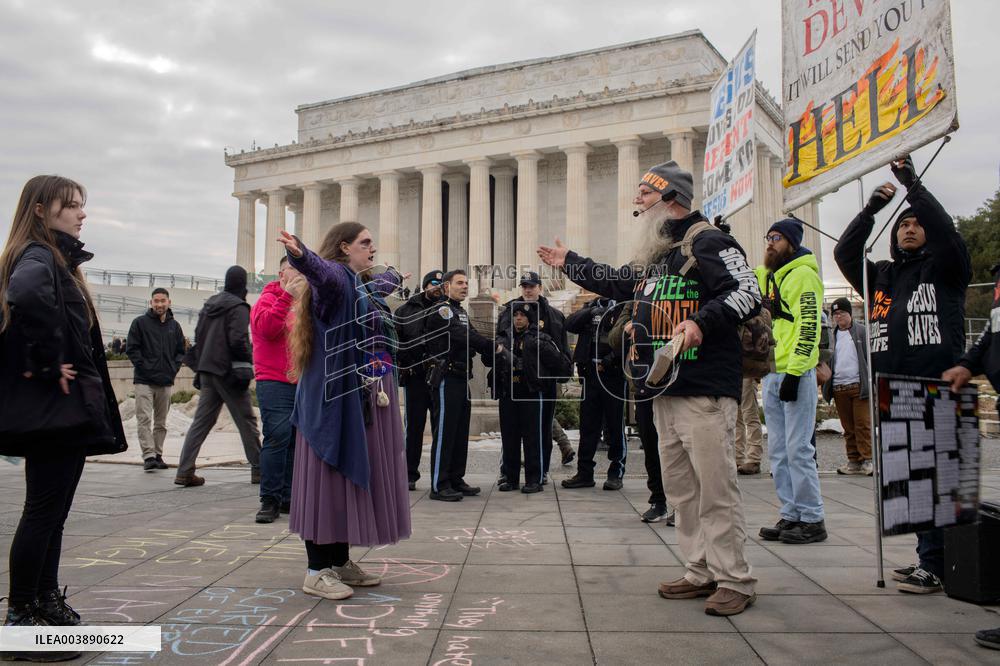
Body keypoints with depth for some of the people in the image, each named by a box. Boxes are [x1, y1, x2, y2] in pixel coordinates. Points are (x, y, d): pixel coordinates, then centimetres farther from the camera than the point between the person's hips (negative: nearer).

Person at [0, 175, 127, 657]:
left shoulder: (56, 258, 17)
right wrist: (47, 364, -27)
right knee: (43, 512, -3)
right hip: (52, 408, -10)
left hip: (65, 409, 10)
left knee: (51, 513, 17)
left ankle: (46, 604, 29)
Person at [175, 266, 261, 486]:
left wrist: (201, 368, 18)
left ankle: (184, 471, 2)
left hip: (207, 370, 7)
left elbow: (198, 337, 16)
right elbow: (238, 340, -19)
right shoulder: (238, 307, -9)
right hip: (229, 371, -7)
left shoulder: (209, 305, 15)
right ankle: (258, 470, 9)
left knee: (201, 421, 7)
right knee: (246, 421, 3)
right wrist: (246, 365, -11)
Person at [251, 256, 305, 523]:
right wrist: (288, 296, -19)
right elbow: (267, 328, -19)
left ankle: (288, 497, 13)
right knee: (277, 438, -10)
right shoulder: (268, 300, 0)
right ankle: (270, 500, -3)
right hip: (275, 383, -6)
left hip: (302, 383, 6)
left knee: (295, 440, 6)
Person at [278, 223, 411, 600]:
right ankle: (317, 571, 3)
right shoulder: (335, 278, -10)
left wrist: (392, 277, 65)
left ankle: (341, 562, 22)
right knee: (330, 475, -5)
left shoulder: (366, 286, 17)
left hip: (367, 399, 9)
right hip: (336, 395, -9)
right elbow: (320, 270, -35)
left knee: (353, 477, 12)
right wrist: (300, 255, -57)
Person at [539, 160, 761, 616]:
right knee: (679, 486, 11)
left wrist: (701, 323, -27)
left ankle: (735, 580, 3)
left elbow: (748, 294, -16)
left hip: (704, 389, -9)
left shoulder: (708, 242, -6)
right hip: (665, 389, 9)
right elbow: (619, 283, 37)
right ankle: (702, 572, 20)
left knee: (715, 487, -7)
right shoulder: (656, 255, 22)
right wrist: (568, 263, 43)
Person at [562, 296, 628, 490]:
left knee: (615, 426, 3)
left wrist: (609, 359, -16)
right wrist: (591, 312, -12)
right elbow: (570, 325, 0)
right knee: (588, 425, 7)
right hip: (591, 373, 5)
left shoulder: (623, 306, -2)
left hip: (614, 374, -4)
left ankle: (616, 474, 12)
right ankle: (584, 473, 14)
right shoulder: (591, 305, 14)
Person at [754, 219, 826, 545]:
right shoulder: (767, 276, 18)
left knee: (798, 450, -6)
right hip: (771, 374, 9)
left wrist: (794, 371, -21)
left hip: (795, 374, -9)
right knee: (778, 451, 10)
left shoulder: (803, 275, -7)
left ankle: (812, 520, 3)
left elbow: (808, 326, -16)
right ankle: (791, 515, 18)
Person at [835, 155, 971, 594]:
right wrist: (872, 208, 4)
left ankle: (934, 564, -3)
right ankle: (932, 558, 16)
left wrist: (913, 183, -6)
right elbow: (844, 253, 10)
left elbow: (946, 230, -8)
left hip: (936, 391, -5)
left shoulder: (945, 269, 9)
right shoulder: (881, 276, 21)